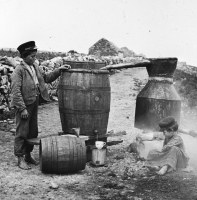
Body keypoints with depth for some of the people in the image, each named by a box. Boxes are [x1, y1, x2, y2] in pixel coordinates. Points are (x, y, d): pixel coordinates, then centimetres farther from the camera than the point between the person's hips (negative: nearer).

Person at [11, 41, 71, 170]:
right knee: (22, 132, 1)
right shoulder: (19, 71, -14)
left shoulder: (36, 67, 8)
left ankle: (28, 155, 28)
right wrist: (22, 109, -20)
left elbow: (47, 78, 19)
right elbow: (16, 92, -17)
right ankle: (20, 158, 11)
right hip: (24, 104, -8)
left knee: (33, 131, 14)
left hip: (34, 103, 8)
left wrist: (59, 70, 7)